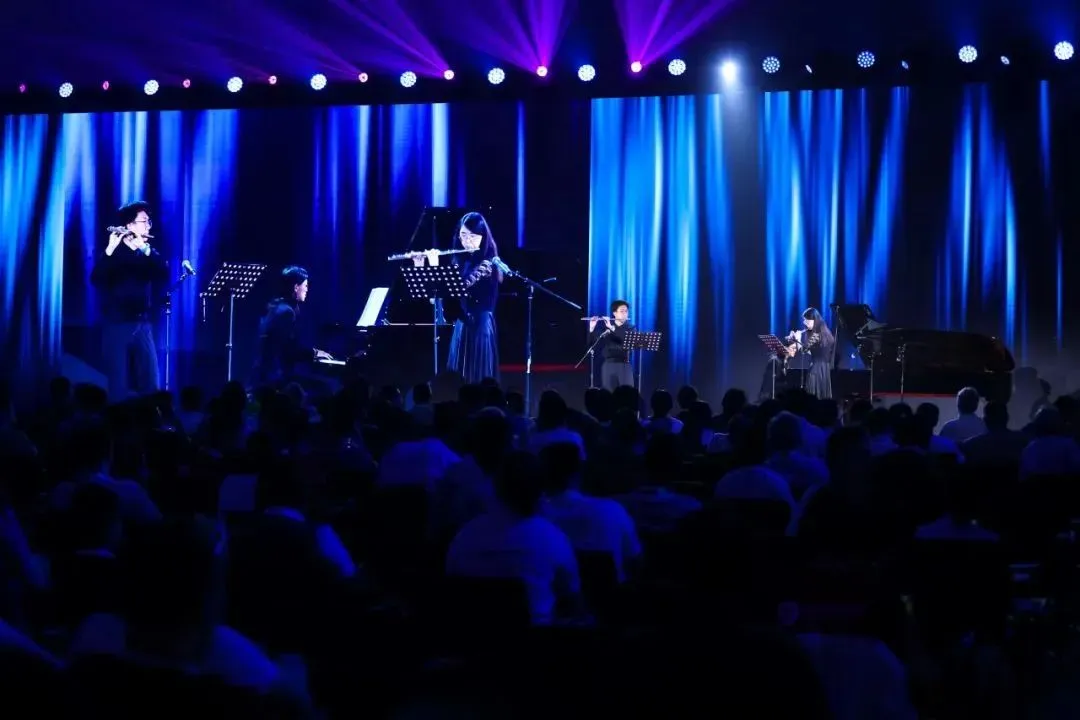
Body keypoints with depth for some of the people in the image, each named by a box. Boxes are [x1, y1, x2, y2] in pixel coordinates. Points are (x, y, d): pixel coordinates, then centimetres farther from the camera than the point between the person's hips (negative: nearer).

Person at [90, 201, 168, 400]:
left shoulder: (149, 253, 12)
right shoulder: (113, 252, -2)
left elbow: (164, 272, -8)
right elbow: (96, 279, -18)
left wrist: (145, 249, -21)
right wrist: (110, 249, -30)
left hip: (143, 326, 4)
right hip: (116, 325, -4)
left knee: (151, 385, 2)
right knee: (119, 386, -5)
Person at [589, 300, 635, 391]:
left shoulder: (630, 328, 7)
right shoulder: (605, 326, 7)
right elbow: (593, 342, -1)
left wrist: (612, 328, -21)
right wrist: (592, 328, -18)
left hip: (624, 364, 0)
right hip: (608, 364, 0)